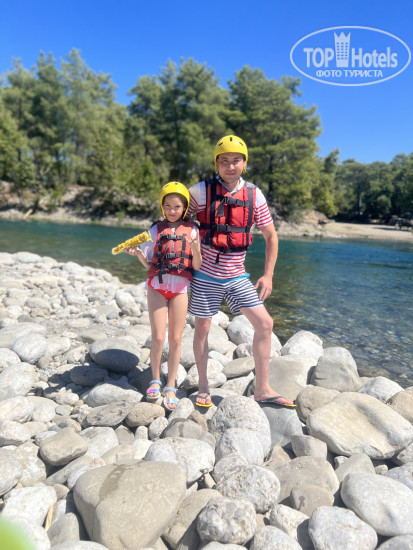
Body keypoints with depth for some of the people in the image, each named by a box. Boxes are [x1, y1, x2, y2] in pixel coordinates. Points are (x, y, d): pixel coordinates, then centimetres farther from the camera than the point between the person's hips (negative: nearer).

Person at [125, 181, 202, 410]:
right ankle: (155, 380, 22)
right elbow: (148, 263, 6)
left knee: (175, 339, 4)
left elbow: (197, 266, -4)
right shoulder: (156, 229, 3)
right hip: (157, 286, 1)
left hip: (180, 288, 0)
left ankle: (171, 387, 18)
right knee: (158, 337, -2)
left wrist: (196, 249, -22)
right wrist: (137, 253, -12)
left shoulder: (192, 229, 0)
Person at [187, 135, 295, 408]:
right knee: (202, 328, 7)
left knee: (265, 324, -2)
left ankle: (262, 388, 12)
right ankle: (203, 387, 27)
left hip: (237, 276, 3)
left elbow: (271, 236, 5)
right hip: (206, 274, -2)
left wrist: (268, 275, 0)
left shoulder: (254, 195, -1)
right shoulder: (201, 191, -9)